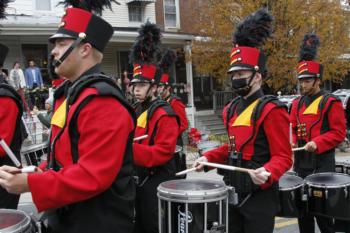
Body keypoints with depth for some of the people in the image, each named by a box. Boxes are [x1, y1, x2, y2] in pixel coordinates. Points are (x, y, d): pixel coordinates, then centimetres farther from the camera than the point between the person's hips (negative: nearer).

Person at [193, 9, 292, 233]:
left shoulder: (271, 109, -16)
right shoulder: (232, 108, 8)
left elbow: (283, 156, -17)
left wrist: (267, 173, -36)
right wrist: (208, 157, 4)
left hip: (259, 196, -7)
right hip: (233, 192, 8)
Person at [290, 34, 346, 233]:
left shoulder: (331, 102, -8)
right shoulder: (297, 103, 10)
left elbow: (339, 133, -12)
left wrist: (317, 143, -23)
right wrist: (292, 141, -3)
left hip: (322, 162, -6)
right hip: (301, 161, 6)